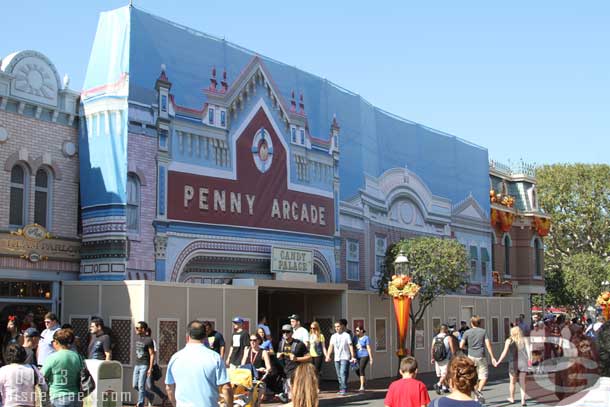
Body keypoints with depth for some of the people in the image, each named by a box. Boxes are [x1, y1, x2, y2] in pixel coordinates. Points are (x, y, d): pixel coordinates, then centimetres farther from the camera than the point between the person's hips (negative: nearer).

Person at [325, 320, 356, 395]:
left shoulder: (346, 335, -1)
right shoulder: (333, 336, 13)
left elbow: (351, 346, -4)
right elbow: (331, 347, 11)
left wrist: (352, 357, -10)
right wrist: (328, 356, -2)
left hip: (345, 358, -5)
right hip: (336, 358, 5)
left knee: (343, 373, -16)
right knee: (339, 375, 9)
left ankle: (344, 389, -16)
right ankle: (341, 389, 18)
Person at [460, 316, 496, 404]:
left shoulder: (467, 332, 1)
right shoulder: (483, 331, 1)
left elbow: (461, 346, -4)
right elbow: (488, 345, -5)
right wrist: (492, 357, -1)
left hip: (471, 357, 1)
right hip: (481, 357, -1)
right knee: (484, 375, 6)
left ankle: (476, 398, 9)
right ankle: (479, 390, -18)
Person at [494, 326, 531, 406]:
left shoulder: (509, 340, 0)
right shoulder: (524, 340, 6)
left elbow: (505, 353, -3)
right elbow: (528, 350, -8)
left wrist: (498, 362, 1)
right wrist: (529, 359, -12)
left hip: (513, 363, -1)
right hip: (523, 363, 1)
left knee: (512, 382, 16)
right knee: (522, 382, 6)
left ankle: (512, 398, 32)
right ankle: (523, 400, -4)